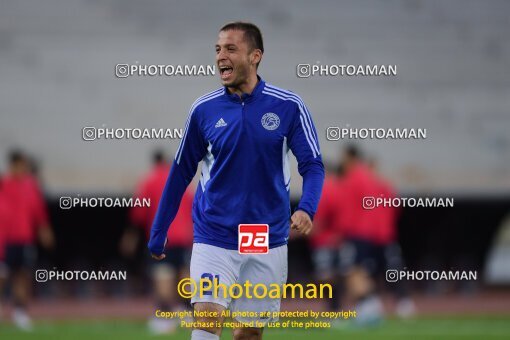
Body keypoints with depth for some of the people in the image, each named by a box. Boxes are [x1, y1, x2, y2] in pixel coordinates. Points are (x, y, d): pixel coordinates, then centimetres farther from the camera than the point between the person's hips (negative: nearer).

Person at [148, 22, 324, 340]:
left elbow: (312, 165, -5)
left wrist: (306, 208, -25)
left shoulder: (289, 107, -6)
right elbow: (181, 171, 8)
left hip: (268, 241, 0)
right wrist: (158, 232, 12)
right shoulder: (204, 109, -1)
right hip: (214, 239, 0)